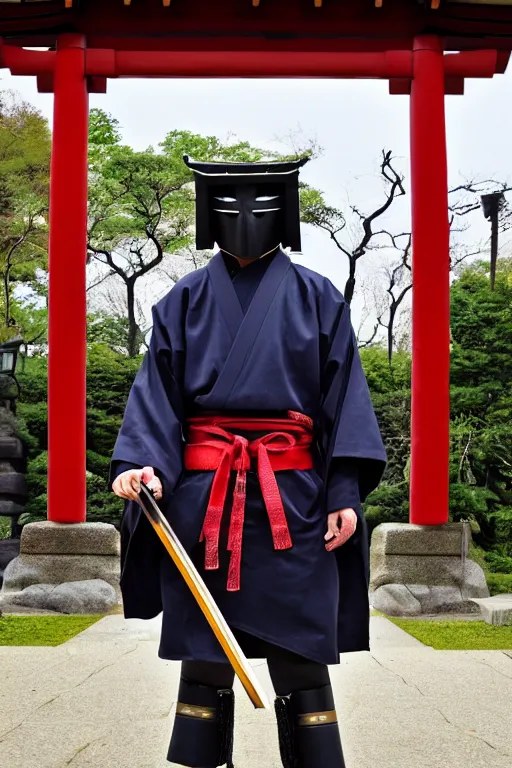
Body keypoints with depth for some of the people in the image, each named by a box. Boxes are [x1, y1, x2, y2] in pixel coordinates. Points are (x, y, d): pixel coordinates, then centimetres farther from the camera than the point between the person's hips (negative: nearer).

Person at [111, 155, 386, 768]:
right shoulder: (186, 301, 11)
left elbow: (344, 398, 4)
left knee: (299, 652, -1)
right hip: (201, 493, 1)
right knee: (203, 652, 5)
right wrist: (141, 462, -14)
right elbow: (156, 393, 5)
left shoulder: (315, 298, 9)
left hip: (292, 496, -1)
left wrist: (345, 493, -6)